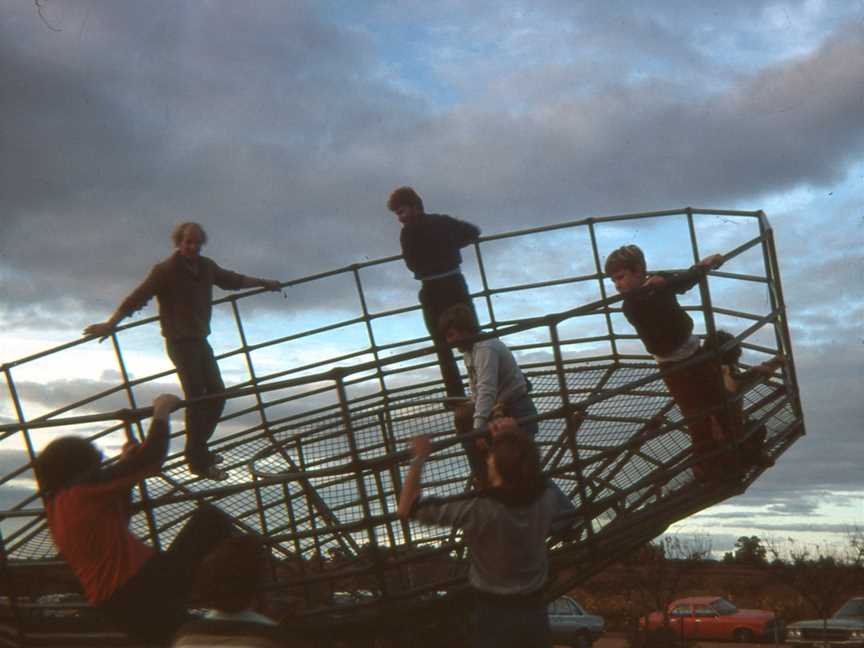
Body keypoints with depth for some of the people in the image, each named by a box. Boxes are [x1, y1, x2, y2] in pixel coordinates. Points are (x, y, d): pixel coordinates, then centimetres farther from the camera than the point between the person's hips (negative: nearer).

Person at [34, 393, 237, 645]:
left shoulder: (56, 507, 14)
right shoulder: (83, 490, -12)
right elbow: (150, 459, -13)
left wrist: (124, 465, 24)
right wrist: (161, 412, 2)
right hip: (148, 590, -9)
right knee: (209, 517, 0)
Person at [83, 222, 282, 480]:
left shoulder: (206, 266, 6)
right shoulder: (165, 271, -15)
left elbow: (232, 280, 23)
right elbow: (138, 297, -21)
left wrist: (263, 282, 31)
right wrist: (111, 323, -28)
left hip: (200, 340, 8)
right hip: (180, 342, -8)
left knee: (217, 393, 11)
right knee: (197, 399, -7)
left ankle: (197, 449, 27)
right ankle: (198, 462, 2)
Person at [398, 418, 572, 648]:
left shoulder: (479, 511, -26)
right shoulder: (546, 500, -12)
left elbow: (407, 509, -20)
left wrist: (419, 458, -13)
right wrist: (515, 438, 10)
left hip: (494, 613, -4)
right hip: (534, 609, 4)